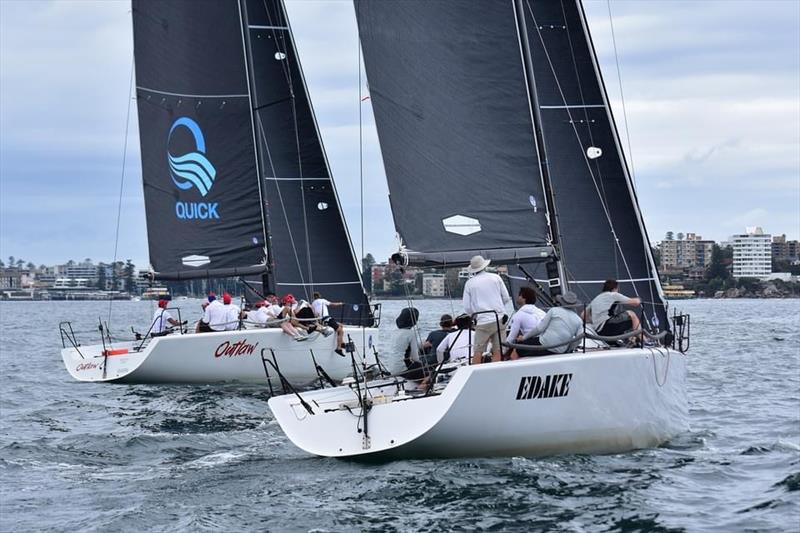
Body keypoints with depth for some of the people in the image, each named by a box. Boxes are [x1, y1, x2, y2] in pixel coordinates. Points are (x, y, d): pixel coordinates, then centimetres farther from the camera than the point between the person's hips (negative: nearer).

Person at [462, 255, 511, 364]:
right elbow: (506, 298, 7)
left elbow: (467, 308, 3)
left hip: (482, 322, -1)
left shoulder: (469, 283, 3)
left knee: (478, 351, 5)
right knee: (498, 351, 0)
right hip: (499, 320, 1)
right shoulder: (496, 278, 5)